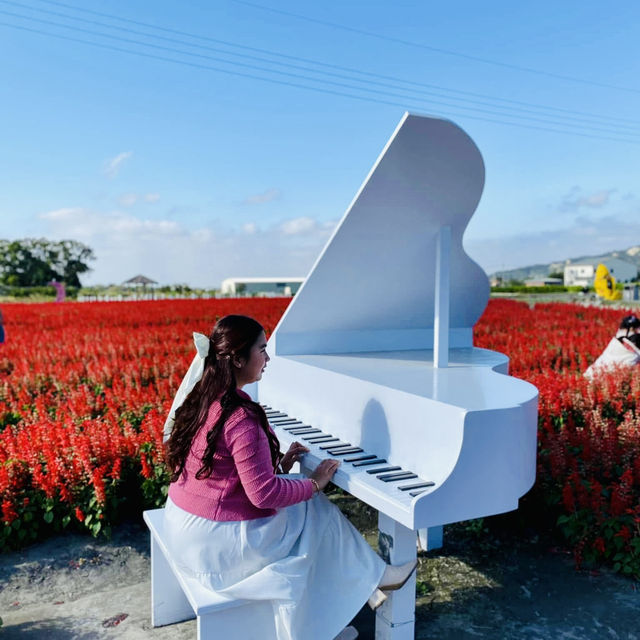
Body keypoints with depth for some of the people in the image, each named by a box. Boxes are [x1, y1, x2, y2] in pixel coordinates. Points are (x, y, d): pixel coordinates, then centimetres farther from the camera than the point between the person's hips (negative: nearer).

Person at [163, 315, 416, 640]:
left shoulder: (203, 397, 2)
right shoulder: (242, 418, -27)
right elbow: (264, 493, -25)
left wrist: (278, 461, 5)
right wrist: (314, 483, -10)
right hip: (216, 542, -9)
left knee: (304, 503, 17)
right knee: (318, 513, 6)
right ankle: (373, 577, 30)